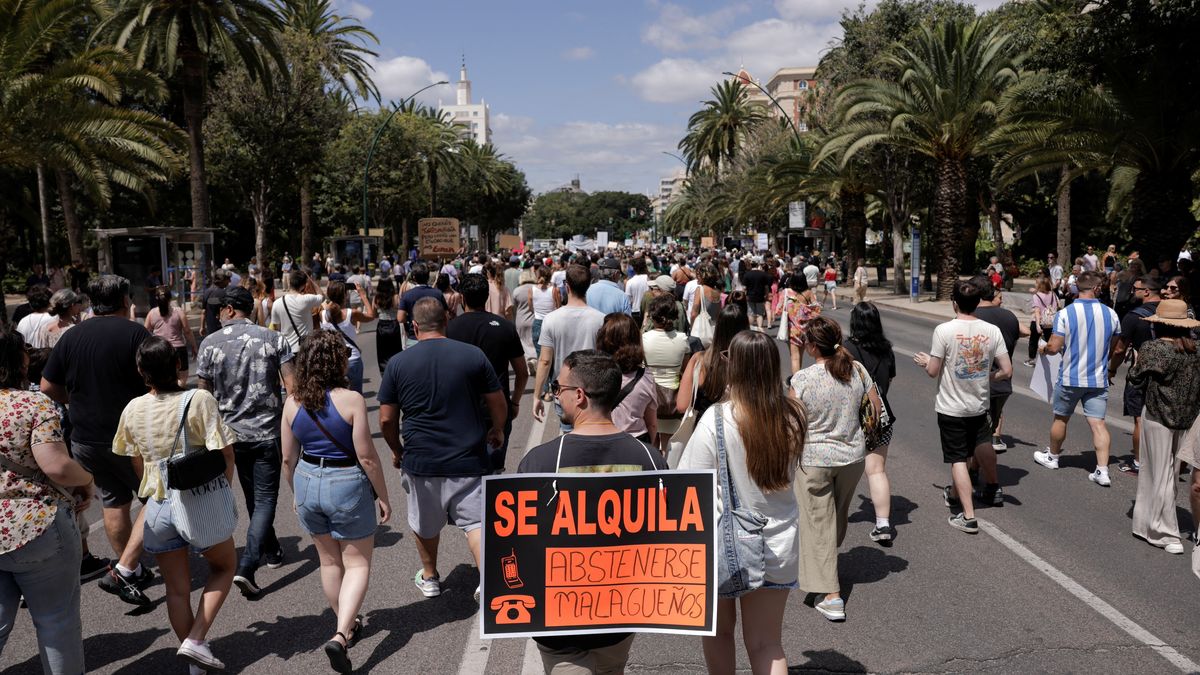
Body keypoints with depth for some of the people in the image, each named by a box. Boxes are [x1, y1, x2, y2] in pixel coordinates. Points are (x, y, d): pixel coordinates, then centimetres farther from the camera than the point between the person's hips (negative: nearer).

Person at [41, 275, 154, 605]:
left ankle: (134, 573, 28)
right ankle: (125, 570, -5)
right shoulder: (135, 333, -11)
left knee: (114, 504, 16)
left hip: (85, 438, 6)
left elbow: (48, 387, 8)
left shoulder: (71, 336, 4)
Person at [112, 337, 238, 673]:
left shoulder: (133, 410, -1)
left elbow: (138, 464, 11)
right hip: (203, 503, -3)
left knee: (177, 590, 15)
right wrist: (224, 491, 3)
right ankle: (196, 640, 7)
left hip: (158, 505, 4)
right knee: (224, 566, 21)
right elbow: (225, 455, -14)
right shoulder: (199, 400, -15)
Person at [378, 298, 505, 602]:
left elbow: (386, 419, -1)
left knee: (425, 523, 20)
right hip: (468, 458, -1)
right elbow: (499, 403, 2)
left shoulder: (398, 363, -4)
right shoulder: (473, 355, -5)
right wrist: (497, 431, 21)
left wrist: (397, 450, 17)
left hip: (421, 460, 1)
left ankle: (429, 577, 38)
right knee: (476, 520, 3)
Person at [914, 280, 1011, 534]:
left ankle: (968, 516, -1)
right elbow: (1007, 371, -6)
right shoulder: (992, 331, -7)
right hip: (980, 405, 4)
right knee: (982, 448, 26)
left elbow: (933, 371, -13)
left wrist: (925, 361, 9)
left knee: (958, 460, 1)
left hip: (951, 407, -4)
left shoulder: (944, 330, -17)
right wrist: (987, 376, 14)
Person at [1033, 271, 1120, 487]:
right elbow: (1115, 347, 10)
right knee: (1098, 423, 1)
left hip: (1070, 378, -2)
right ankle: (1102, 471, -4)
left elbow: (1054, 347, -14)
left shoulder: (1065, 313, -14)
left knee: (1061, 418, 15)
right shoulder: (1110, 314, -2)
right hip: (1099, 379, 2)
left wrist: (1045, 348, 8)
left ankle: (1052, 456, 33)